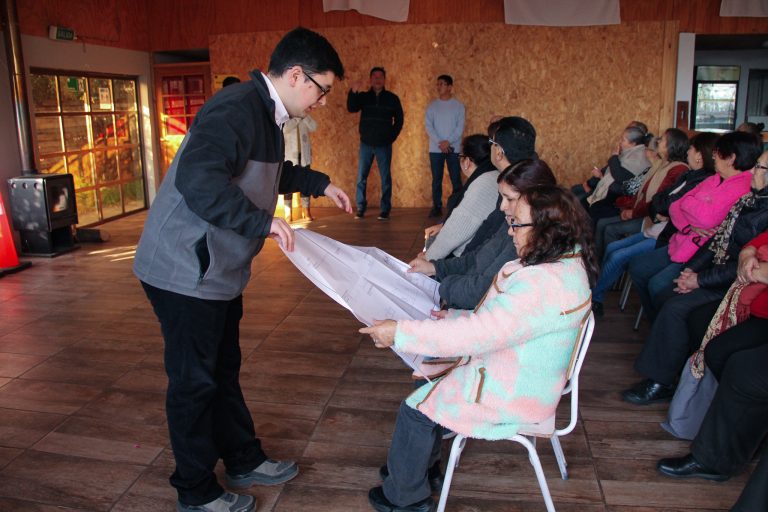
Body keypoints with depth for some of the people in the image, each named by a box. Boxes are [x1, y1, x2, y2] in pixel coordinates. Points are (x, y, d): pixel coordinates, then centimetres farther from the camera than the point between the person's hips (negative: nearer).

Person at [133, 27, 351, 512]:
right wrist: (262, 222, -32)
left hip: (218, 269, 10)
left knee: (224, 370, 21)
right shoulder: (236, 109, -23)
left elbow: (270, 171, 30)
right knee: (194, 381, 5)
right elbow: (197, 180, -38)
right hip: (186, 271, -10)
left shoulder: (264, 114, 10)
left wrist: (320, 183, 24)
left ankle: (243, 460, 38)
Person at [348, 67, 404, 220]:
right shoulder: (363, 96, 4)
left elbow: (399, 119, 9)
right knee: (361, 177, 0)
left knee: (385, 178, 1)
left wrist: (392, 136, 2)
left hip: (384, 145, -1)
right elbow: (351, 109, -13)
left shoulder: (392, 98, 3)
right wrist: (353, 92, -29)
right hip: (366, 144, 1)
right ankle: (360, 209, 7)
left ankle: (385, 210, 7)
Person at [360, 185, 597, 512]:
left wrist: (400, 333, -30)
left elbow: (477, 334, -34)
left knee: (416, 409, -1)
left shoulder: (545, 283, -33)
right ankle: (422, 464, 33)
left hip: (512, 396, -10)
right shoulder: (565, 263, 1)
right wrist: (452, 317, 8)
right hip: (518, 374, 10)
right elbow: (497, 320, 11)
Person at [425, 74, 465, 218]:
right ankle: (437, 207, 9)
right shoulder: (432, 106, 7)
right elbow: (428, 126, -1)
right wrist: (439, 142, -14)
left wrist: (448, 141, -16)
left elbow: (460, 127, -3)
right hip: (435, 149, 2)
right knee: (436, 179, 3)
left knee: (456, 179, -1)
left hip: (453, 148, -1)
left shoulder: (458, 105, 4)